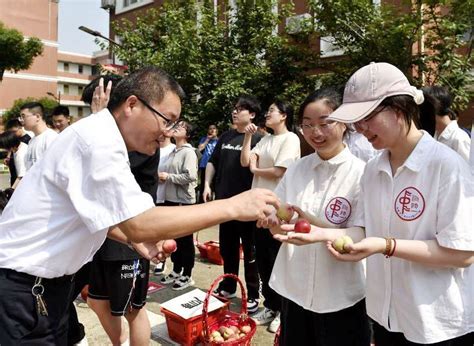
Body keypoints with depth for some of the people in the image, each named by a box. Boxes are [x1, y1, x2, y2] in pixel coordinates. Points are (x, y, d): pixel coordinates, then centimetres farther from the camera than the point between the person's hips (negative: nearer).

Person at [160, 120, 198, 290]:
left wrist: (168, 176, -15)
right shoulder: (173, 151, 13)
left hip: (184, 201, -8)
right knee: (174, 238, 16)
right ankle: (176, 271, 30)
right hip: (171, 199, 8)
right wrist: (163, 177, 2)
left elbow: (189, 176, -23)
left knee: (185, 240, 3)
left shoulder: (188, 152, -11)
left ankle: (187, 276, 15)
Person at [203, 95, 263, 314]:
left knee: (250, 250, 5)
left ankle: (253, 295, 17)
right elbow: (213, 162, 17)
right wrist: (207, 185, 10)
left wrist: (248, 138, -22)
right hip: (225, 200, 6)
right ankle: (228, 287, 33)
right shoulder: (226, 136, 12)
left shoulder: (257, 138, -6)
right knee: (227, 247, 17)